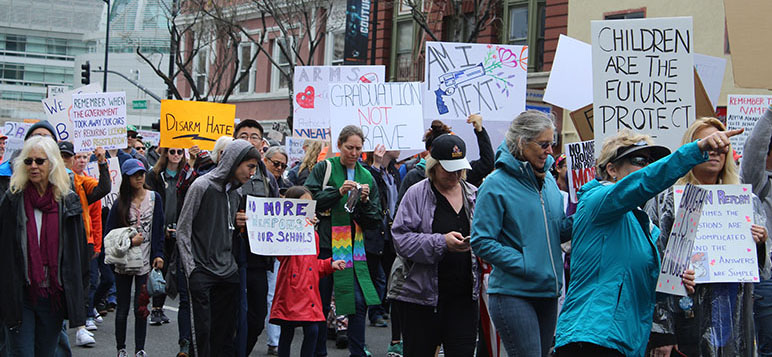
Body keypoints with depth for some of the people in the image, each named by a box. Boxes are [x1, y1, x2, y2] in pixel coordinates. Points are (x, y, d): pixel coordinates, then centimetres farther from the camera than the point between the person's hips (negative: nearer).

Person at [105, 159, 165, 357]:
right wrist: (129, 241, -12)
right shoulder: (120, 203, 0)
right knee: (123, 308, 6)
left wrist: (158, 254, -1)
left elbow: (159, 229, 6)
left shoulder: (154, 198, 3)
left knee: (141, 307, 3)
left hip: (145, 261, 0)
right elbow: (109, 233, 2)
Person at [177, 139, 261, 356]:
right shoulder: (202, 186, -8)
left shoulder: (236, 192, 13)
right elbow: (183, 230, -7)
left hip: (228, 272, 6)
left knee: (226, 333, 8)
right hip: (202, 272, -6)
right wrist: (191, 268, -9)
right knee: (204, 330, -6)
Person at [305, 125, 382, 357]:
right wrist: (339, 192, -18)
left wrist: (365, 201, -9)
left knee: (359, 303, -4)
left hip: (354, 247, 3)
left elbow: (374, 221, 9)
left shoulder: (366, 177, 12)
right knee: (321, 303, 4)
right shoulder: (325, 169, 2)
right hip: (325, 244, -3)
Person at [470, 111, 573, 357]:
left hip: (549, 292, 7)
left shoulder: (547, 179, 12)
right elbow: (482, 243, -12)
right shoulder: (496, 184, -9)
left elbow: (558, 232, 14)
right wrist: (525, 265, -17)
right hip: (513, 294, -7)